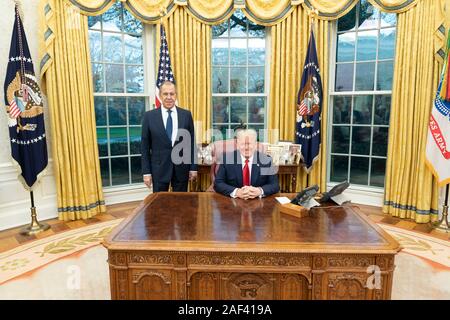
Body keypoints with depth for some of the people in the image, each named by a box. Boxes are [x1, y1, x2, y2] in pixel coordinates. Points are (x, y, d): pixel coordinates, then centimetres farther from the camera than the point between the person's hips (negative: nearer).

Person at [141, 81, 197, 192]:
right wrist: (146, 171, -4)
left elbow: (192, 142, 4)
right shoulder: (149, 116, -1)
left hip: (181, 168, 1)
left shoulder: (186, 115, 2)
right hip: (159, 168, -1)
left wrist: (193, 167, 1)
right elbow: (145, 146, 0)